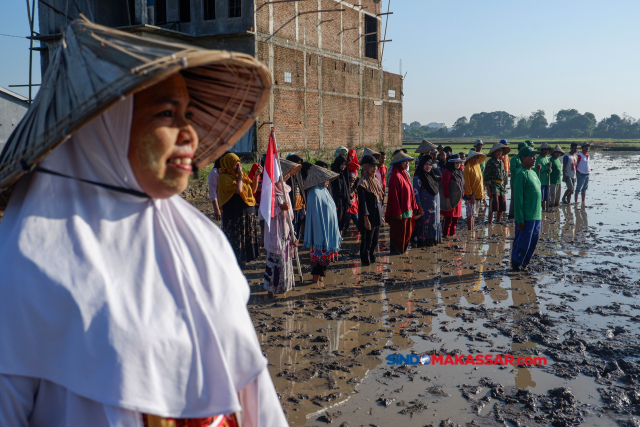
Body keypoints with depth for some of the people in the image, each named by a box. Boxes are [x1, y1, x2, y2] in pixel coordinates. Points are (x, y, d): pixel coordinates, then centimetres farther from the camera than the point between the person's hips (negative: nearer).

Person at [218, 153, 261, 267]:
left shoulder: (243, 175, 12)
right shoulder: (224, 177, -11)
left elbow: (253, 189, 11)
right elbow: (238, 190, -24)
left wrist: (257, 175, 1)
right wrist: (239, 174, -15)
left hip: (248, 212, 8)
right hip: (234, 214, -7)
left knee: (247, 238, 12)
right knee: (236, 239, -4)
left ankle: (243, 260, 23)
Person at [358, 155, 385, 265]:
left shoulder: (376, 181, 11)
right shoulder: (363, 183, -15)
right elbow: (362, 203, -17)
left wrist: (381, 217, 17)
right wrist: (366, 219, -19)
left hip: (377, 217, 8)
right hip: (369, 218, -8)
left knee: (375, 239, 16)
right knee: (366, 240, 2)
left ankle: (372, 258, 30)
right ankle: (366, 261, 14)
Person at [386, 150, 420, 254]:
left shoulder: (404, 174, 13)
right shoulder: (395, 176, -16)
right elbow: (394, 195, -19)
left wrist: (414, 206, 14)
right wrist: (397, 212, -20)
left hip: (407, 209, 9)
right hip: (400, 210, -9)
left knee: (408, 231, 15)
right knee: (398, 232, 2)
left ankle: (403, 248, 28)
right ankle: (396, 250, 14)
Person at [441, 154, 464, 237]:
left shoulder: (458, 171, 14)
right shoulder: (447, 172, -14)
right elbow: (445, 186, -19)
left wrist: (461, 196, 16)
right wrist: (447, 199, -23)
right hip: (451, 200, -9)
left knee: (456, 218, 13)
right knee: (449, 219, -4)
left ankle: (452, 234, 23)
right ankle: (446, 235, 4)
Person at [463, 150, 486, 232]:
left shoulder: (477, 166, 13)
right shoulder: (468, 168, -12)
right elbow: (467, 183, -14)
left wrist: (482, 195, 15)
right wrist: (471, 195, -17)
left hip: (478, 195, 8)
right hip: (470, 196, -8)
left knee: (473, 214, 13)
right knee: (470, 214, -7)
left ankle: (472, 230, 19)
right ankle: (470, 231, -5)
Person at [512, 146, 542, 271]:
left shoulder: (533, 173, 15)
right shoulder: (521, 175, -14)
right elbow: (518, 199, -17)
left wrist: (539, 214, 20)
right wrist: (520, 220, -19)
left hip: (536, 216, 9)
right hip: (526, 218, -9)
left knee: (533, 243, 13)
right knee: (523, 243, -2)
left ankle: (524, 263, 25)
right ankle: (516, 265, 13)